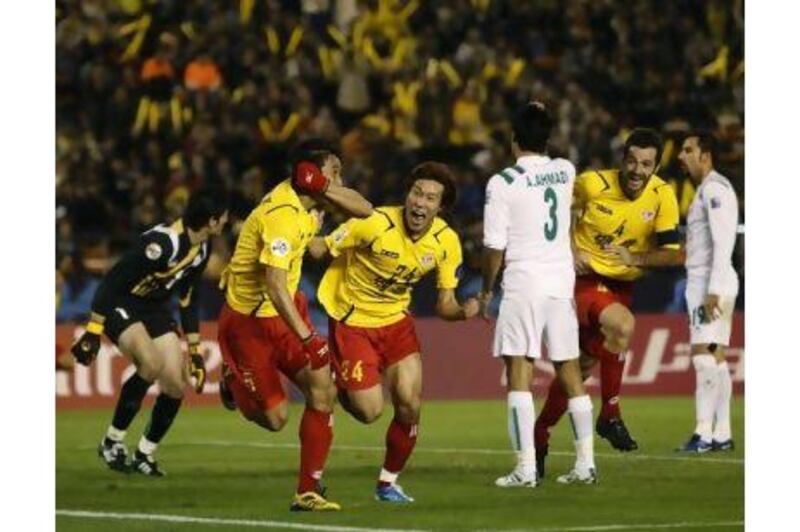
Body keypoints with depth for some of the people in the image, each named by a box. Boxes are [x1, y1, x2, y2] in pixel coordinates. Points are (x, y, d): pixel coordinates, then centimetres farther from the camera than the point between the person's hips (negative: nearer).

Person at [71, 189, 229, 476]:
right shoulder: (161, 243, -30)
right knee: (151, 364, -32)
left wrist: (194, 350, 15)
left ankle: (144, 455, 16)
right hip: (120, 305, -8)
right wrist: (93, 331, -26)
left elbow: (188, 298, 13)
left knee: (176, 385, -2)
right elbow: (111, 281, -26)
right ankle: (112, 441, -17)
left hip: (155, 308, 8)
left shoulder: (202, 249, -1)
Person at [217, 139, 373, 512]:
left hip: (286, 309, 8)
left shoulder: (307, 199, -2)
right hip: (250, 321, -8)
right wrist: (307, 339, -39)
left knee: (322, 391, -5)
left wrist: (324, 188, -19)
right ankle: (234, 383, 33)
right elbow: (274, 286, -35)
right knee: (274, 417, -2)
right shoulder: (282, 216, -29)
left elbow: (363, 210, -1)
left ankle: (308, 491, 3)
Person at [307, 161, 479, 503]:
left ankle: (388, 483, 15)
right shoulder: (376, 224, -25)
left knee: (409, 404, -8)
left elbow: (444, 305, -3)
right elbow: (318, 248, -19)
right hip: (352, 320, -4)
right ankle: (340, 385, 29)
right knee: (369, 411, -7)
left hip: (396, 321, 4)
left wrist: (463, 312, -25)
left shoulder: (446, 241, -10)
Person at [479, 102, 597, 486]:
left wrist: (486, 290, 6)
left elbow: (494, 247, -8)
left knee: (519, 371, -6)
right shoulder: (565, 172, 7)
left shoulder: (503, 183, -8)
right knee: (569, 371, 12)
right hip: (562, 282, 5)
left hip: (523, 285, -5)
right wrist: (541, 121, 26)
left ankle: (525, 467, -13)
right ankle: (585, 462, 14)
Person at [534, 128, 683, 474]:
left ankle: (539, 436, 28)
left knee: (581, 366, 8)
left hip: (621, 286, 4)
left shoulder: (662, 196, -9)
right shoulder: (593, 184, -16)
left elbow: (675, 253, -12)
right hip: (583, 278, -4)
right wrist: (571, 251, -11)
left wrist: (635, 258, -28)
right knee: (622, 324, -33)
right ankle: (610, 415, -20)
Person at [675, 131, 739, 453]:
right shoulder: (708, 189, 20)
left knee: (703, 354, -14)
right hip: (703, 283, 10)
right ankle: (721, 434, 8)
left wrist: (713, 291, -23)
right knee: (715, 358, 8)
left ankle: (704, 433, -19)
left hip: (711, 282, -10)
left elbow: (722, 243, -19)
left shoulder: (714, 188, -11)